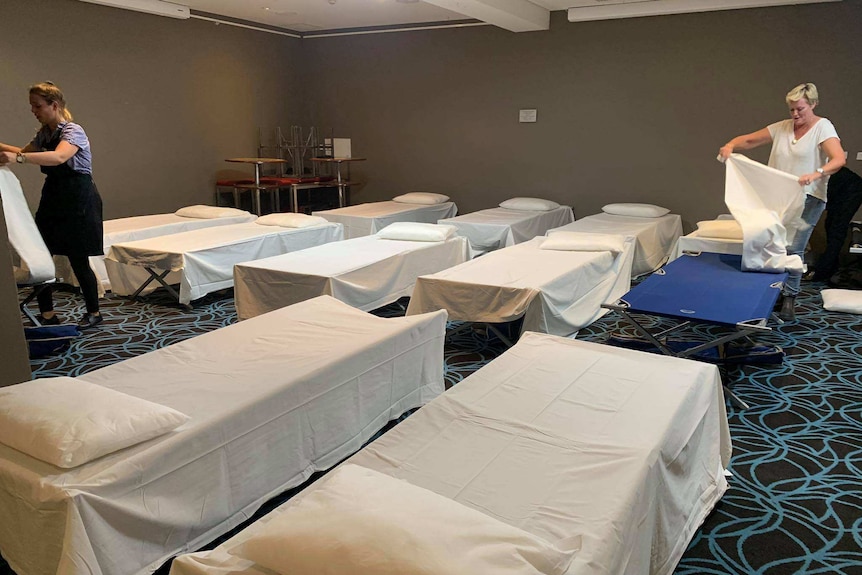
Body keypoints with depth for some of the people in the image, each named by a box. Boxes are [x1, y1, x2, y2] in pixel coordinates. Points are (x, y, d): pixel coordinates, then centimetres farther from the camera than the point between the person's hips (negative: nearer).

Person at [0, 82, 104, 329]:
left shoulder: (73, 131, -14)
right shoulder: (44, 133, 11)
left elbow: (58, 157, -35)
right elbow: (25, 152, 29)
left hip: (77, 201, -8)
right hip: (53, 199, 8)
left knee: (78, 260, -1)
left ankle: (94, 313, 16)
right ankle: (47, 315, 15)